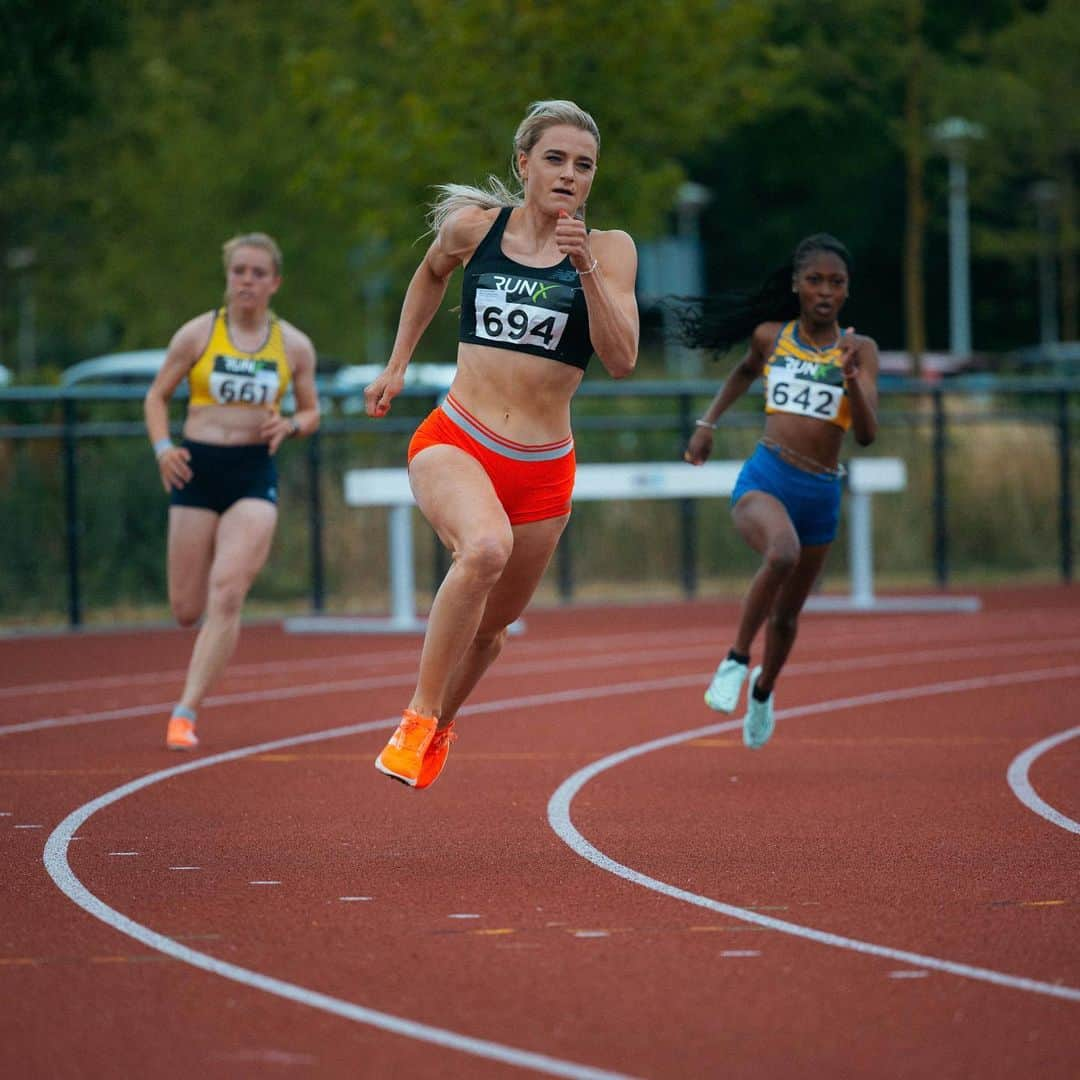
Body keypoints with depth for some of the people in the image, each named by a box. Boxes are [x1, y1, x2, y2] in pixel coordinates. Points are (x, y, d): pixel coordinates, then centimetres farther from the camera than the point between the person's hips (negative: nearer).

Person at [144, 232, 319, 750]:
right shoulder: (197, 334, 1)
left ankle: (185, 713, -15)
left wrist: (290, 425, -8)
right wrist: (162, 447, -9)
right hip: (197, 468, 0)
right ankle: (224, 628, 41)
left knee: (227, 592, -18)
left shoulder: (294, 346, 5)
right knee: (187, 609, 1)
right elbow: (156, 396, 8)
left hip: (255, 473, 0)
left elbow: (311, 411, 15)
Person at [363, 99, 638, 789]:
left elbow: (621, 361, -13)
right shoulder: (473, 227, 1)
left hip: (543, 468, 2)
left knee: (492, 624, 15)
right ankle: (417, 718, -22)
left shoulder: (610, 249, -2)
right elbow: (432, 273, 24)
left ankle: (441, 727, 48)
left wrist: (586, 270, -23)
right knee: (485, 548, -34)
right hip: (454, 442, -2)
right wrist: (398, 364, 23)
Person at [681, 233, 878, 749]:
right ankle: (736, 660, -18)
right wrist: (706, 424, 24)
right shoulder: (770, 336, 3)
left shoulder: (859, 350, -2)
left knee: (786, 615, 15)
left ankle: (763, 691, 47)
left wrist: (851, 381, -27)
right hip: (763, 479, -1)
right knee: (782, 553, -36)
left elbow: (866, 434, -12)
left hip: (821, 494, 1)